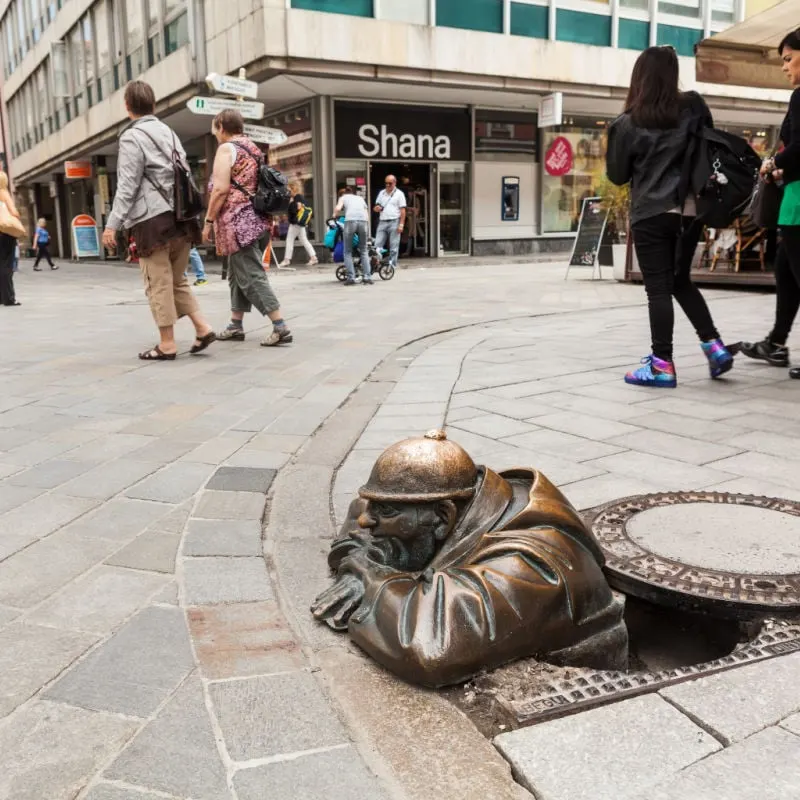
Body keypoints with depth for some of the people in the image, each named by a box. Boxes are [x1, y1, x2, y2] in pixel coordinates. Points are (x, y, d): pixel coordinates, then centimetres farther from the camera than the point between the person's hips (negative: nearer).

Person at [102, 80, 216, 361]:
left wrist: (113, 224, -11)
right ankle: (202, 327, 5)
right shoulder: (169, 132, 16)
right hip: (179, 217, 7)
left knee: (158, 283, -1)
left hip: (153, 219, -7)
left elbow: (128, 186, -12)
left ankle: (167, 344, 2)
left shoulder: (132, 137, -5)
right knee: (177, 280, 15)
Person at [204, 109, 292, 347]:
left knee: (251, 275, -10)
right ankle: (236, 326, 21)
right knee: (238, 274, 15)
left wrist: (209, 221, -10)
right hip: (250, 217, 9)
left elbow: (221, 189, -17)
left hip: (236, 220, -9)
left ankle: (280, 327, -14)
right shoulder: (253, 149, 18)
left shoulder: (226, 149, -8)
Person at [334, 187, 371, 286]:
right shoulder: (360, 198, 34)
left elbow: (338, 208, 4)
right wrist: (367, 232, 33)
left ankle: (351, 278, -3)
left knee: (348, 252, 6)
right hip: (363, 221, 3)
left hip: (350, 221, -3)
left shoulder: (344, 197, 24)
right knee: (364, 251, 11)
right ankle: (367, 278, 2)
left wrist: (335, 215, 24)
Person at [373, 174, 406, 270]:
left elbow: (403, 210, -4)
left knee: (394, 247, -1)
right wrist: (376, 208, -4)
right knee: (377, 245, -3)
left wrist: (401, 224, -13)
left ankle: (392, 265, 4)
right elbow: (376, 207, 22)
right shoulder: (382, 193, 16)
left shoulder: (399, 194, 2)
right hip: (382, 222, 5)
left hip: (394, 222, -4)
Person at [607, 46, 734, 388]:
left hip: (651, 215, -4)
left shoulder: (627, 124, -6)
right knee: (681, 281, 19)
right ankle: (715, 347, 13)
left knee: (658, 289, 0)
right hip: (691, 210, 4)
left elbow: (617, 176, 3)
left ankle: (662, 365, 1)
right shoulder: (694, 106, 2)